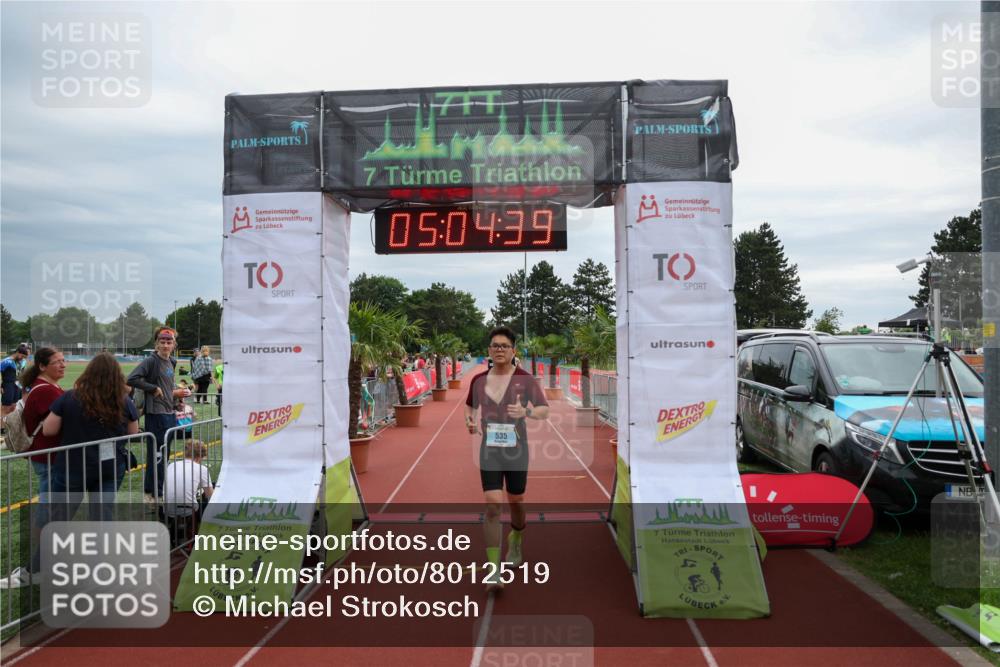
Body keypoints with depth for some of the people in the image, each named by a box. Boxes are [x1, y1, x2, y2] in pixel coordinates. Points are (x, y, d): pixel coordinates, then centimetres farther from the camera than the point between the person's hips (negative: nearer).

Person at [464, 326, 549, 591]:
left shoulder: (525, 379, -7)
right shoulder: (478, 380, 2)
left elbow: (544, 410, -10)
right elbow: (470, 406, 19)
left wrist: (526, 412, -30)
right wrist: (470, 421, -3)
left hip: (516, 450, -1)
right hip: (489, 450, 1)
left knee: (516, 505, 14)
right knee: (493, 506, -12)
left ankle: (515, 543, 48)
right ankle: (493, 571, -8)